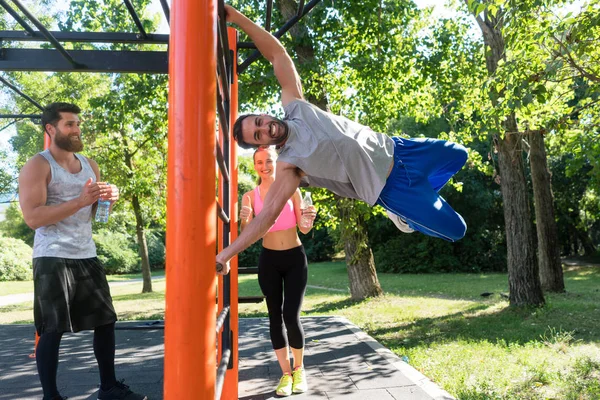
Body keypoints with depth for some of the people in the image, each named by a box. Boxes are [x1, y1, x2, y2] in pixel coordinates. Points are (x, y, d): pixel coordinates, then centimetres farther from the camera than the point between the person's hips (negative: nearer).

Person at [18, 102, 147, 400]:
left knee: (106, 321, 10)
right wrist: (81, 201, -24)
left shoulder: (90, 165, 13)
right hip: (53, 259, -7)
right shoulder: (37, 166, -7)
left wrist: (108, 199, -4)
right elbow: (33, 218, -17)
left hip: (87, 256, 7)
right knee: (52, 330, 0)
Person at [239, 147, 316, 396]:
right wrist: (244, 222, -28)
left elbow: (303, 229, -5)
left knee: (291, 316, -7)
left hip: (295, 258, -1)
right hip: (268, 260, 2)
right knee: (275, 316, 5)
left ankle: (299, 369, 17)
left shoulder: (291, 189, -4)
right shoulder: (250, 196, -2)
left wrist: (308, 222, -27)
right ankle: (286, 374, 19)